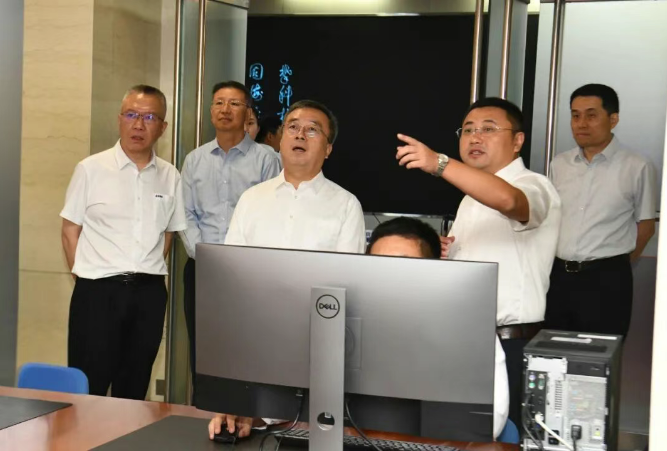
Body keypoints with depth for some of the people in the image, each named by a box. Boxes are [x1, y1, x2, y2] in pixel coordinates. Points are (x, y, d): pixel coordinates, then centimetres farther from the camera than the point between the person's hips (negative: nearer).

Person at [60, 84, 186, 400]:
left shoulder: (170, 177, 6)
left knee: (134, 388, 12)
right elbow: (70, 229, 2)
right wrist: (86, 279, -2)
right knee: (88, 388, 1)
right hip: (98, 291, -3)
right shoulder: (91, 169, -2)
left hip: (149, 293, 3)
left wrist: (148, 273, 6)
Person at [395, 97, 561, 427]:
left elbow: (507, 199, -34)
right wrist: (440, 254, 7)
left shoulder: (533, 186, -8)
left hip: (510, 345, -8)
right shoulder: (471, 197, 19)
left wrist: (438, 163, -41)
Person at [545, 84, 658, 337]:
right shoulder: (559, 165, 7)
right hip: (558, 276, 4)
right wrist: (564, 265, 12)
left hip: (606, 280, -4)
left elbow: (645, 225, 2)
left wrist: (616, 266, 7)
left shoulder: (637, 168, -6)